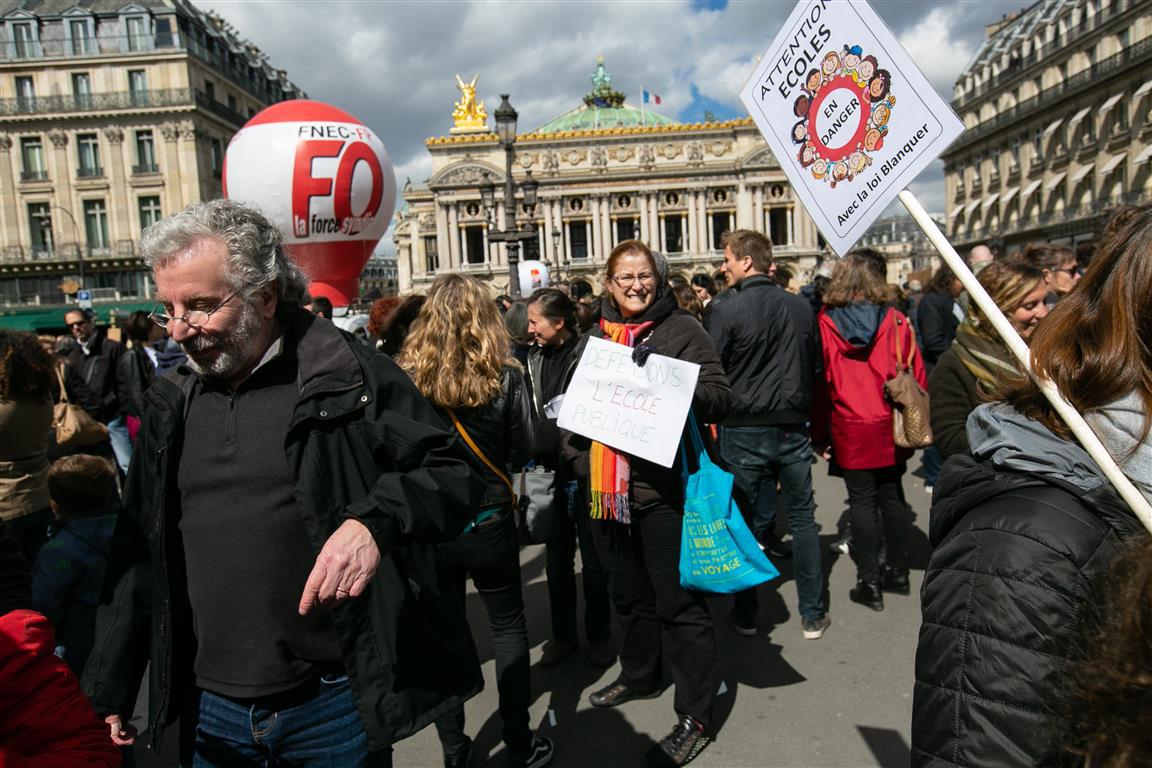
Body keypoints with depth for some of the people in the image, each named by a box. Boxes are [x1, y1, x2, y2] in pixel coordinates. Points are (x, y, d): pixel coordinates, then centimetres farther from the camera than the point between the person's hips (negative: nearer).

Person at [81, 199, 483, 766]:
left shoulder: (349, 376, -11)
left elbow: (453, 474, -11)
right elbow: (138, 550, 12)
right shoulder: (171, 405, 6)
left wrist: (375, 522, -29)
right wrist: (110, 685, 14)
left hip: (337, 703, -4)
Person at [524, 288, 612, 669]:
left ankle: (599, 635, 29)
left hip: (583, 471, -4)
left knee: (592, 560, 10)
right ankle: (563, 634, 32)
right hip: (551, 473, 5)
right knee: (557, 559, 15)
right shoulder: (534, 358, 3)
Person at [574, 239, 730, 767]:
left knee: (678, 603, 3)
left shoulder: (681, 329, -6)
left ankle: (695, 716, 18)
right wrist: (580, 449, 4)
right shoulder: (597, 335, 11)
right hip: (608, 487, 7)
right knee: (628, 594, 23)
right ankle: (639, 675, 46)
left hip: (663, 486, -6)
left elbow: (718, 399, -12)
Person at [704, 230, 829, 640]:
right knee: (803, 517, 13)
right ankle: (813, 614, 20)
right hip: (794, 426, 4)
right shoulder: (801, 306, 2)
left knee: (743, 520, 9)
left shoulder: (725, 308, -13)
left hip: (743, 429, -3)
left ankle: (746, 613, 21)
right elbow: (815, 367, 12)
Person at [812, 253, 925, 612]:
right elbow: (916, 375, 1)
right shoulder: (896, 321, -2)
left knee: (863, 502, 5)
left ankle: (870, 583, 11)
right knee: (892, 497, 14)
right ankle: (898, 572, 26)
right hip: (892, 428, 2)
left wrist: (819, 434, 6)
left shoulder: (824, 324, -6)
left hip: (851, 432, -2)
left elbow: (819, 381, -2)